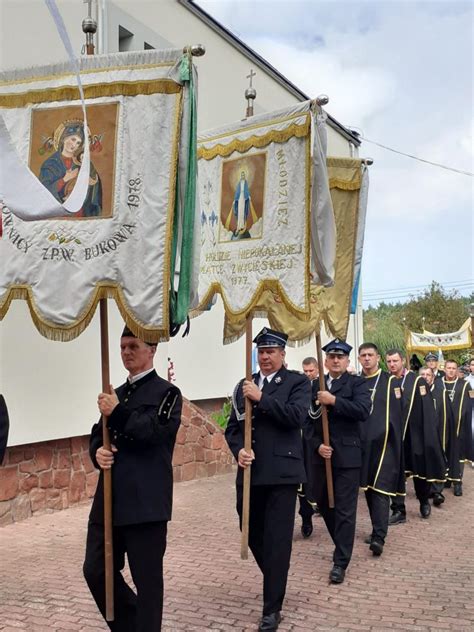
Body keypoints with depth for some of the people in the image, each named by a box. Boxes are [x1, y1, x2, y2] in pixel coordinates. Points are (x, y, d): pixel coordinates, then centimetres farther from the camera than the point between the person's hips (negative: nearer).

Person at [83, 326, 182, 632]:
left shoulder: (166, 392, -3)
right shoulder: (117, 394, 17)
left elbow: (157, 434, -16)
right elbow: (98, 436, 19)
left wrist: (118, 413, -22)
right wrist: (98, 452, -4)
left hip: (145, 500, -7)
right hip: (110, 497, 7)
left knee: (147, 578, 3)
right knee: (96, 570, 11)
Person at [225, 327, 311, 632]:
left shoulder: (298, 382, -1)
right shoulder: (244, 386, 13)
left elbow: (296, 416, -18)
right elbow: (233, 427, 11)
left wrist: (261, 398, -19)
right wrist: (239, 450, -8)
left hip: (281, 473, -5)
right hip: (250, 473, 5)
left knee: (278, 540, -2)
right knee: (252, 533, 14)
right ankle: (275, 580, 41)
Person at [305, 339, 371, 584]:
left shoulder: (357, 383, -1)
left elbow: (363, 410, -18)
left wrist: (334, 401, -21)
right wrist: (317, 445, -8)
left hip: (347, 455, -4)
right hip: (320, 455, 5)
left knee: (345, 509, -1)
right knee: (323, 503, 15)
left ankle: (340, 562, 9)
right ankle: (343, 545, 37)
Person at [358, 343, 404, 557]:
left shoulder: (390, 381, 0)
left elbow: (396, 413, -3)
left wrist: (393, 440, -9)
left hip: (383, 443, -4)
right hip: (362, 443, 4)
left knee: (380, 489, -9)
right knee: (369, 488, 11)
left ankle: (379, 537, -12)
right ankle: (378, 530, 24)